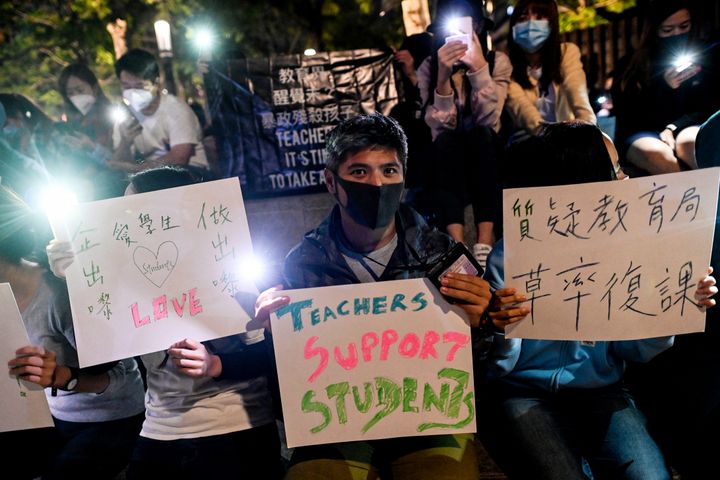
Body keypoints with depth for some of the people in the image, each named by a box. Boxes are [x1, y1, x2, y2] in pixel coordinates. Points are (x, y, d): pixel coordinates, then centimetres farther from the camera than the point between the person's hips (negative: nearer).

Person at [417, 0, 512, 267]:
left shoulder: (498, 61, -4)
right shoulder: (429, 67, -4)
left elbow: (488, 120, -19)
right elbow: (440, 125, -17)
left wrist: (479, 67, -28)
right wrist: (443, 75, -30)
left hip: (486, 155, 0)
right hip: (448, 158, 0)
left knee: (480, 134, -32)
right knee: (446, 140, -32)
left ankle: (485, 241, -39)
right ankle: (456, 243, -41)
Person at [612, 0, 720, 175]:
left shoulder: (706, 55, 6)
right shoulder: (631, 65, -1)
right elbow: (627, 117, -6)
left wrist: (673, 128, -12)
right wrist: (663, 87, -18)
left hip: (686, 126, 1)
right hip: (642, 133, -1)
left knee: (691, 143, -36)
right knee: (656, 154, -37)